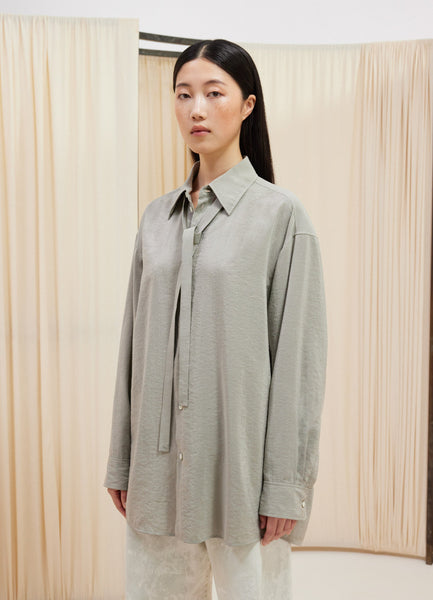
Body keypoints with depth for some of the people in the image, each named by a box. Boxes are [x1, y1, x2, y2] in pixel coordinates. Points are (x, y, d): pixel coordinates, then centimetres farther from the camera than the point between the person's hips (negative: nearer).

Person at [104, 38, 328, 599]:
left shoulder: (281, 213, -6)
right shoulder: (156, 216, 8)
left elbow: (299, 354, -8)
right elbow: (135, 341, 10)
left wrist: (286, 485, -10)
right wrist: (121, 461, 10)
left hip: (239, 460, -4)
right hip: (159, 462, 5)